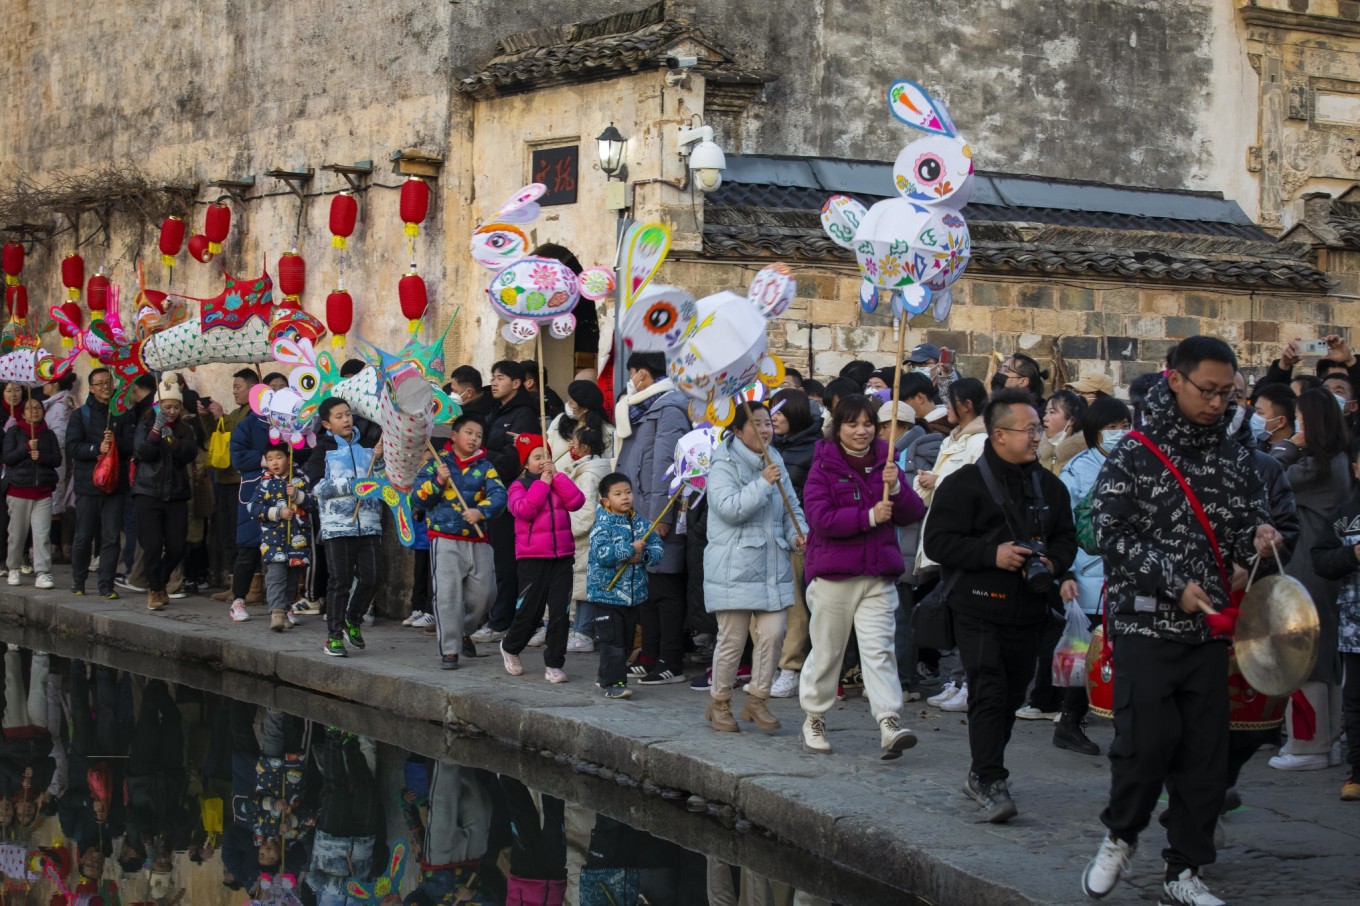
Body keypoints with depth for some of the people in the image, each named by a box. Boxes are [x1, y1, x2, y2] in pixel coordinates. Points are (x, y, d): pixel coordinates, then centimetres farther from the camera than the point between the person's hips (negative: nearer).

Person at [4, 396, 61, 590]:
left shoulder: (48, 434, 10)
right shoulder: (14, 432, 4)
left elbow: (57, 459, 4)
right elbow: (7, 458, -4)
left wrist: (41, 456, -14)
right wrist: (27, 448, -16)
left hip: (43, 492, 1)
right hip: (18, 490, -1)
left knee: (42, 534, -8)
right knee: (17, 534, 6)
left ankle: (43, 574, -10)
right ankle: (14, 570, 23)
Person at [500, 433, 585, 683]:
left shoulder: (559, 483, 13)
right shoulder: (518, 486, 3)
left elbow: (576, 501, -5)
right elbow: (524, 510, -17)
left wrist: (556, 476, -7)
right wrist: (542, 483, -12)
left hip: (562, 556, 3)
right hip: (532, 557, -3)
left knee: (560, 612, -1)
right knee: (530, 611, 2)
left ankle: (554, 664, 6)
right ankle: (510, 647, 29)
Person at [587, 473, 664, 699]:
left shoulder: (640, 523, 6)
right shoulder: (602, 525, -11)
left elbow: (658, 548, 3)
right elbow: (601, 553, -25)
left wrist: (643, 556, -18)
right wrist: (630, 550, -22)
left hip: (634, 593, 6)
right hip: (607, 592, -6)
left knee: (627, 639, 14)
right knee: (611, 639, -9)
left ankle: (605, 676, 28)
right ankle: (614, 682, -7)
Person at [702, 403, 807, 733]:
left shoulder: (775, 462, 14)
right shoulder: (724, 465, -7)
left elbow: (792, 507, 20)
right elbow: (729, 508, -21)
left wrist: (798, 535, 2)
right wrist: (763, 483, -20)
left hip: (773, 566, 6)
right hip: (734, 567, -6)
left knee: (773, 633, 0)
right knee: (732, 639, -1)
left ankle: (757, 700, 14)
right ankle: (719, 703, 16)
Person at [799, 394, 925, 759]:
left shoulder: (884, 463, 10)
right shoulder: (823, 468, -4)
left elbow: (914, 514, 5)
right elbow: (821, 518, -16)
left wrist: (895, 488, -14)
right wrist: (869, 516, -22)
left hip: (878, 575, 3)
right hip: (832, 573, -3)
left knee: (878, 648, -6)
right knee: (826, 650, 8)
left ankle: (889, 723, -14)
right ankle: (814, 720, 24)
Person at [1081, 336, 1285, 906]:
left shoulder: (1233, 458, 11)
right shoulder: (1133, 457, -4)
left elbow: (1250, 520, 18)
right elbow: (1112, 535, -9)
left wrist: (1259, 537, -6)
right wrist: (1175, 584, -16)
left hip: (1208, 625, 5)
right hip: (1146, 623, -5)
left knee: (1206, 752, 3)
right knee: (1147, 740, -10)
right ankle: (1120, 837, 17)